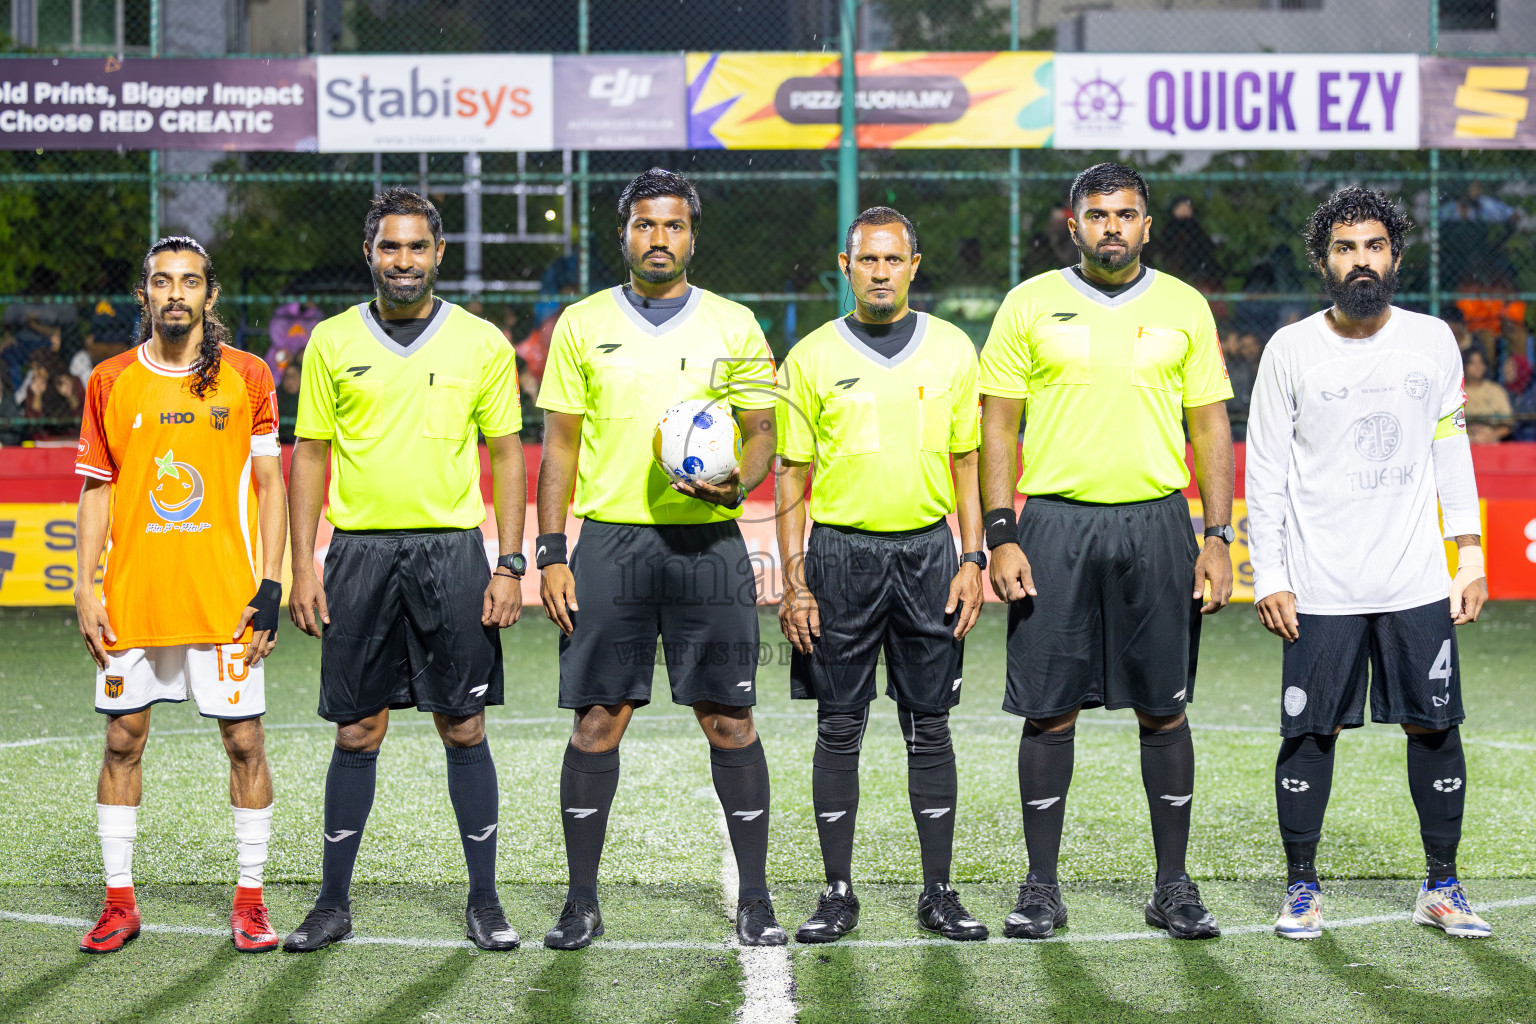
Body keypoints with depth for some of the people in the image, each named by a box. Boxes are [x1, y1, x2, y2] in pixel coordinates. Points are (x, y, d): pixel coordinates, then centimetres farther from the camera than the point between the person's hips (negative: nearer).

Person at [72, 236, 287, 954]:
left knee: (243, 739, -1)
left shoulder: (246, 376, 2)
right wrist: (84, 591, 2)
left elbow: (271, 485, 4)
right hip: (132, 595, 2)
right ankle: (119, 900, 14)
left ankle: (249, 898, 9)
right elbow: (96, 492, 9)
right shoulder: (110, 382, 6)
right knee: (123, 740, 5)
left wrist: (271, 584, -4)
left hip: (225, 594, -1)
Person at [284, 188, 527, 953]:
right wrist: (302, 567, 1)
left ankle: (484, 900, 10)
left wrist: (510, 564, -2)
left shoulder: (481, 343, 4)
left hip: (452, 550, -1)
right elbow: (309, 454, 8)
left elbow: (506, 454, 6)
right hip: (359, 551, 1)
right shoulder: (332, 342, 6)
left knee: (464, 729, 1)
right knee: (357, 732, 4)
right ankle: (333, 903, 13)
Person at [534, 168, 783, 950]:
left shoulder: (733, 326, 8)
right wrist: (551, 554, 0)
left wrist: (736, 484, -13)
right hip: (610, 541, 0)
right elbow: (559, 446, 8)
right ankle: (581, 902, 9)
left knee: (730, 722, -1)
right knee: (598, 721, 0)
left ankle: (755, 901, 7)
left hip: (708, 541, 0)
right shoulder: (582, 325, 8)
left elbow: (763, 433, 9)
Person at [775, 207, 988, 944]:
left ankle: (939, 892, 11)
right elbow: (792, 476, 4)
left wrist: (973, 559, -1)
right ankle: (838, 893, 10)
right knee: (839, 730, 2)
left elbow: (967, 463, 9)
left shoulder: (951, 351, 6)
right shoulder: (812, 358, 3)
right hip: (840, 555, -1)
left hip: (926, 552, 1)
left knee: (929, 726, 4)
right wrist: (794, 581, -2)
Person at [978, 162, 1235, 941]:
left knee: (1163, 708, 4)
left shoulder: (1183, 307, 7)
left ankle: (1173, 887, 13)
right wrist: (1001, 537, -6)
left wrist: (1218, 539, 1)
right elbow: (998, 425, 3)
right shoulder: (1030, 304, 4)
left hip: (1156, 524, 1)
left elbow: (1211, 427, 8)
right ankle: (1041, 889, 10)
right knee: (1049, 709, 1)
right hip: (1054, 524, -1)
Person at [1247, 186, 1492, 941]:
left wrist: (1469, 553, 5)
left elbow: (1451, 452, 11)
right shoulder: (1290, 351, 0)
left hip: (1417, 581, 2)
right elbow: (1266, 472, 1)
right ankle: (1301, 887, 13)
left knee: (1434, 726, 3)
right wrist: (1268, 577, -4)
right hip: (1320, 588, -2)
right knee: (1311, 732, 1)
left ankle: (1441, 887, 15)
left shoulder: (1432, 340, 6)